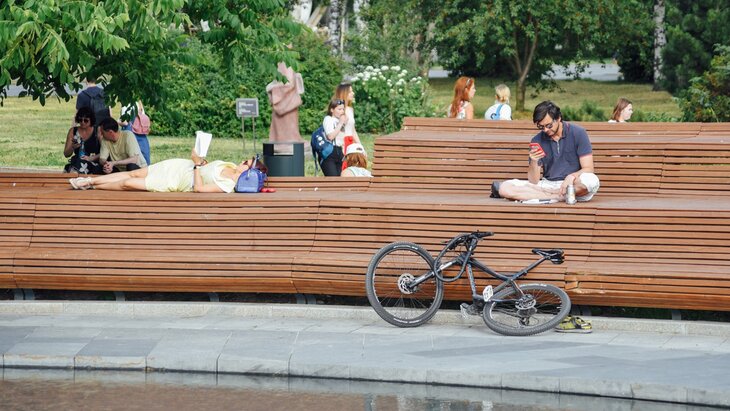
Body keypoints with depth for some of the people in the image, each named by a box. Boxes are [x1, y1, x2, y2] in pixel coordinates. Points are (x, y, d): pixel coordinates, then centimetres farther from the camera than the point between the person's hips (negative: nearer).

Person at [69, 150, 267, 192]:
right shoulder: (229, 166, -1)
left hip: (174, 183, -7)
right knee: (132, 174, 7)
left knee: (128, 184, -6)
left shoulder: (227, 186, -25)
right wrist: (200, 160, -2)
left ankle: (92, 187, 15)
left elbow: (198, 188, -31)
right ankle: (89, 181, 19)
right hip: (179, 166, 7)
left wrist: (197, 164, -24)